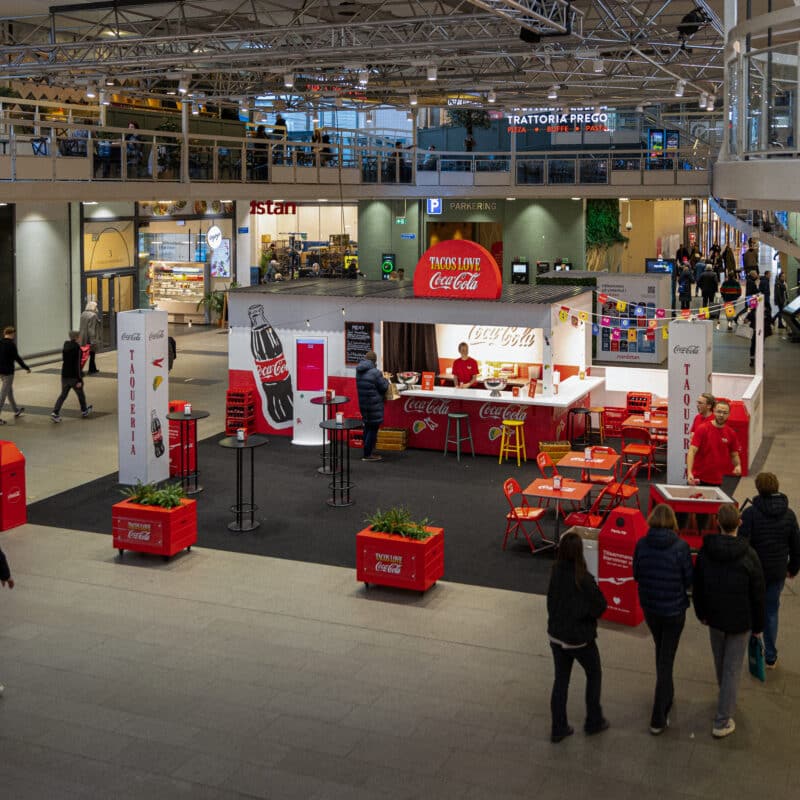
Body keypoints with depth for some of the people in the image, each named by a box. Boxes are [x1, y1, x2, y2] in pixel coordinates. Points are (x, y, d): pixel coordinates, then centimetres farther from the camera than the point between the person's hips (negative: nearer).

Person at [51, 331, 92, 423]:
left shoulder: (65, 348, 4)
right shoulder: (77, 348, -17)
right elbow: (78, 365, -20)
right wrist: (79, 380, -18)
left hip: (64, 376, 6)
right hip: (74, 377, -6)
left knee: (63, 395, 8)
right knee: (80, 394, 15)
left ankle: (55, 413, -7)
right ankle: (84, 411, 32)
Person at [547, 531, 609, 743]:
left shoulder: (556, 573, -9)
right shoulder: (583, 579, -25)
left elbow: (551, 601, 1)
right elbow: (600, 606, -16)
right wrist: (588, 615, 2)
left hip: (556, 635, 5)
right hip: (580, 638, -5)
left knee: (560, 680, 16)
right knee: (594, 674, 20)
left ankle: (558, 729, 23)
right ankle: (593, 722, 30)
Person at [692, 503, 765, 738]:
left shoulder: (705, 551, -11)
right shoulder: (748, 556, -21)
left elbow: (697, 587, 1)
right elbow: (758, 595, -12)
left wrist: (702, 613, 17)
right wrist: (758, 626, 1)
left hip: (714, 617, 4)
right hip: (740, 621, -4)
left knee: (720, 661, 23)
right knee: (732, 668, 5)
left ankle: (727, 700, 46)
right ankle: (722, 721, 8)